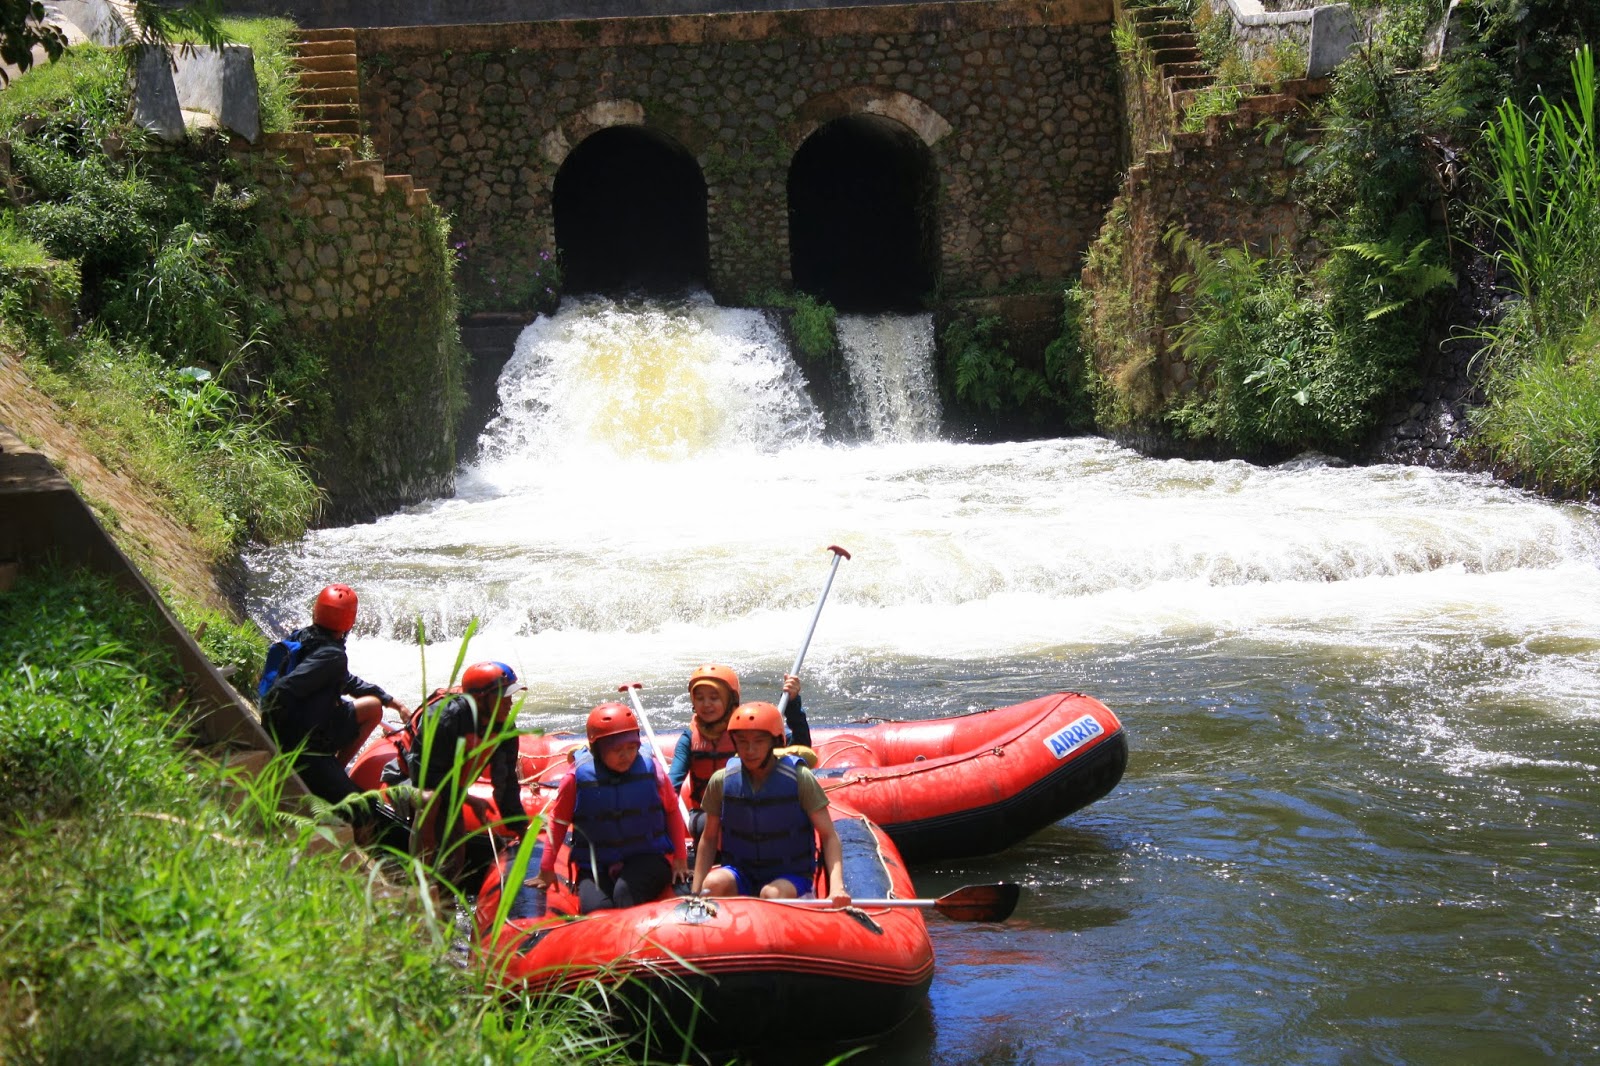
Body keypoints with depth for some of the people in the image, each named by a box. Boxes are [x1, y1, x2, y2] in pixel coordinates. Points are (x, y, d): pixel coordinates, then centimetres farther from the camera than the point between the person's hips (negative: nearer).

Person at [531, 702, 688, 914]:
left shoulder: (649, 768, -4)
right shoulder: (579, 776, -6)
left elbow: (672, 810, 9)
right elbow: (558, 821, 7)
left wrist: (680, 858, 9)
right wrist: (546, 870, 10)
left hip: (647, 858, 0)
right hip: (594, 866, 0)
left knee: (626, 891, -33)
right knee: (597, 910, -29)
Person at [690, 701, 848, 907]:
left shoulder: (800, 778, -10)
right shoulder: (721, 781, -3)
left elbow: (828, 836, -10)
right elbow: (709, 839, 7)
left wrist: (837, 887, -25)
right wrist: (695, 893, 0)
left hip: (790, 876, -2)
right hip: (739, 873, 2)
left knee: (773, 894, -34)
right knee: (714, 884, -30)